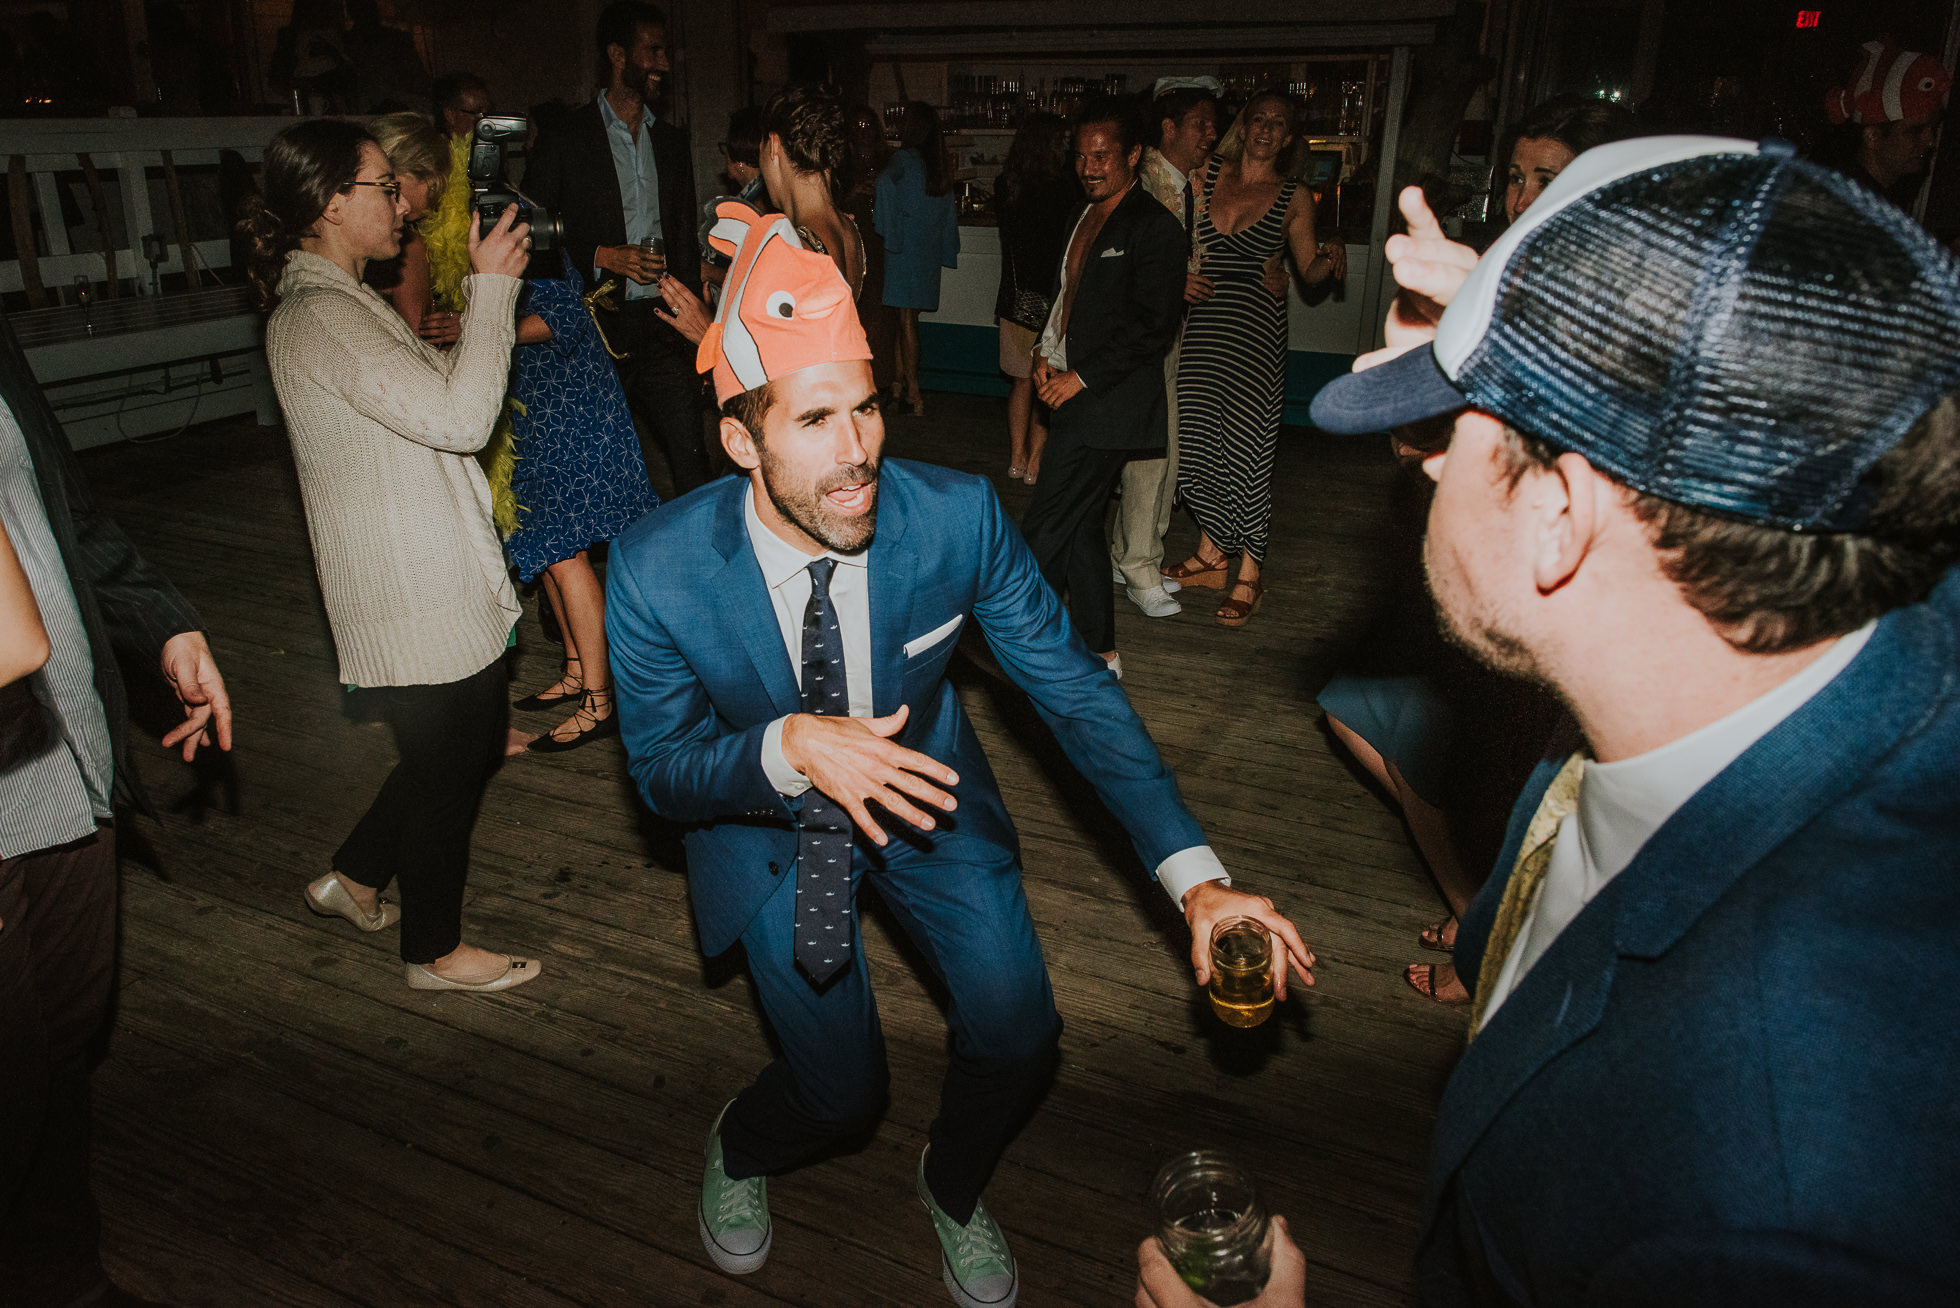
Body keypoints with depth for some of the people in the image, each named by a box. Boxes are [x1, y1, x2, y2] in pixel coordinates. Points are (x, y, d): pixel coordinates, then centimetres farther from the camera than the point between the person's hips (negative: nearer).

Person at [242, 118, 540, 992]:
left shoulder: (337, 303, 13)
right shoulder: (319, 317, -21)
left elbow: (434, 397, 18)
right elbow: (460, 417, -28)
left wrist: (495, 313, 9)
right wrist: (491, 289, -20)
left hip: (439, 583, 10)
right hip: (413, 601, -10)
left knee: (472, 747, 22)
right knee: (445, 766, 6)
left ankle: (354, 880, 40)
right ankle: (433, 951, 28)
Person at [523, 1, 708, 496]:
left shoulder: (673, 142, 15)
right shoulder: (564, 140, 0)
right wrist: (602, 257, -14)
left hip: (664, 325, 3)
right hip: (599, 327, -3)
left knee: (690, 455, -4)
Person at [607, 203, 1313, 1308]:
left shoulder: (957, 516, -25)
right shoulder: (657, 573, -26)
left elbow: (1074, 687, -17)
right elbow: (661, 766, -14)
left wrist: (1195, 874, -25)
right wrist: (788, 748, -37)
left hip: (924, 786, 2)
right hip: (768, 822, -1)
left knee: (1018, 1036, -8)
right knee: (846, 1093, -2)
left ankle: (955, 1188, 29)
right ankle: (742, 1147, 38)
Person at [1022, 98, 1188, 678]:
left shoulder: (1154, 228, -10)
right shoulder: (1082, 215, 14)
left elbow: (1153, 329, -15)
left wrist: (1080, 378, -15)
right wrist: (1045, 353, 6)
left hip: (1108, 403, -8)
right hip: (1071, 392, 9)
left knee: (1046, 528, -8)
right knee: (1080, 524, 12)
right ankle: (1099, 652, 24)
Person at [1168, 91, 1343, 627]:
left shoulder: (1294, 196, 5)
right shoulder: (1207, 175, 9)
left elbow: (1310, 271, 7)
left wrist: (1332, 257, -14)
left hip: (1257, 329, -3)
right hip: (1203, 322, 3)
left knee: (1246, 441, -5)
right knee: (1197, 434, 6)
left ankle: (1249, 573, 4)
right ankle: (1211, 552, 23)